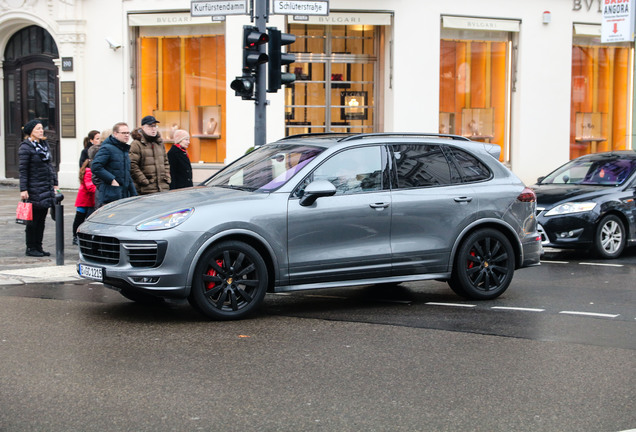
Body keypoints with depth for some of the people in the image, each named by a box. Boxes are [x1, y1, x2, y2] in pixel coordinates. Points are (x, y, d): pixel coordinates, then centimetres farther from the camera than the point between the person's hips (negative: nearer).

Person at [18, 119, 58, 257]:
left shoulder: (44, 145, 14)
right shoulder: (25, 147, -8)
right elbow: (23, 170, -11)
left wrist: (54, 184, 15)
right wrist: (23, 189, -16)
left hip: (47, 188, 7)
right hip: (34, 189, -7)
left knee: (42, 219, 9)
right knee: (34, 219, -3)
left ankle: (38, 247, 15)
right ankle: (30, 248, 5)